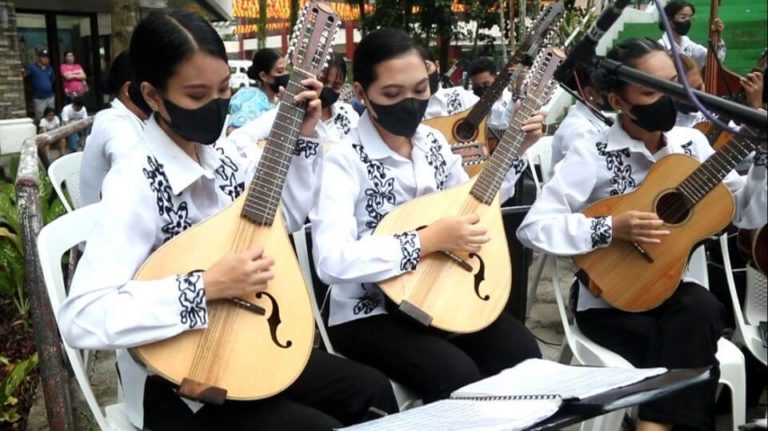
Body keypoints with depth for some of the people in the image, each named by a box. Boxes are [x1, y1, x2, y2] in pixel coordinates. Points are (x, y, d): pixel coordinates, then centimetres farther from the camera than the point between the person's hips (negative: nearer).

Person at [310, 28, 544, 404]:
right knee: (458, 377, -26)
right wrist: (428, 240, -27)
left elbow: (472, 207, 19)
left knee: (521, 351, -16)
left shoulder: (433, 142, 4)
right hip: (369, 314, -6)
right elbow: (331, 260, -29)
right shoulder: (344, 161, -16)